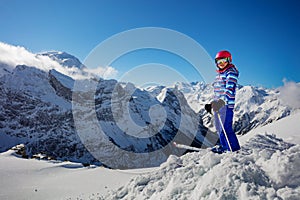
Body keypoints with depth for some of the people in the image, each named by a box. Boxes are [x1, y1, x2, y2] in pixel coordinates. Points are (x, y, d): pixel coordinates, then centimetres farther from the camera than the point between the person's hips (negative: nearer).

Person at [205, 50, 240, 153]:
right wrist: (213, 103, 23)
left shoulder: (231, 72, -6)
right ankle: (224, 145, 24)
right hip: (218, 104, 9)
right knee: (219, 127, 12)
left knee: (225, 127, -11)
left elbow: (229, 89, -18)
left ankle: (233, 148, -1)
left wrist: (222, 101, -30)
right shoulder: (219, 74, 20)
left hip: (226, 104, -9)